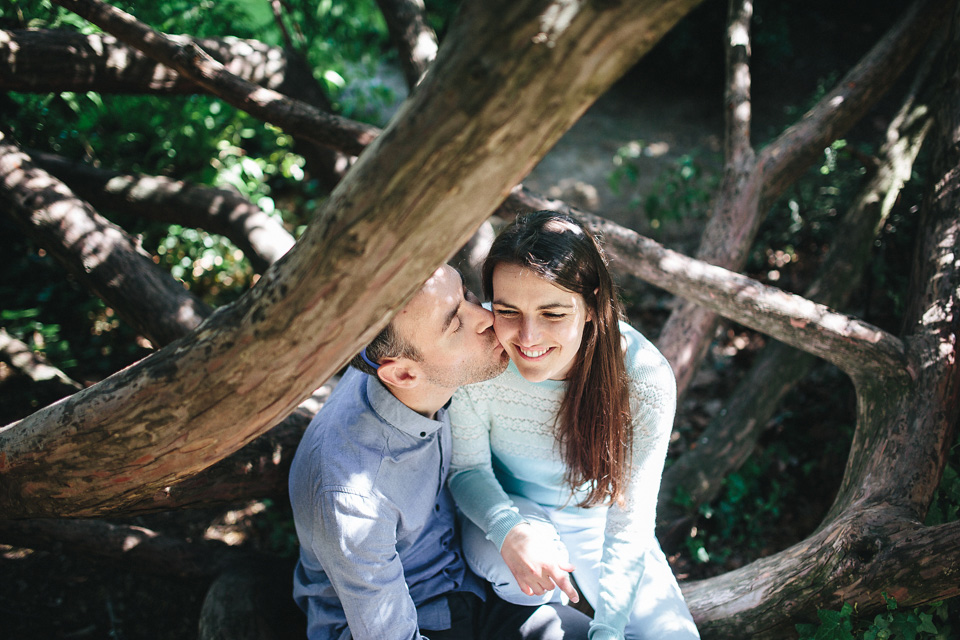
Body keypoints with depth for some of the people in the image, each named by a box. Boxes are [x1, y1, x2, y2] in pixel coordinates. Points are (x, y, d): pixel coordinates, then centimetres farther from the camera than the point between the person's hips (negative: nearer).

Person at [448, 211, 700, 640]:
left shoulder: (645, 380, -29)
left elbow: (631, 518, -19)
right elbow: (467, 468, -15)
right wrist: (509, 531, -36)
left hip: (595, 519, 1)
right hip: (507, 509, -1)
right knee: (529, 579, -33)